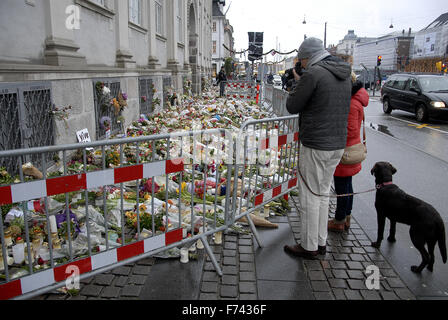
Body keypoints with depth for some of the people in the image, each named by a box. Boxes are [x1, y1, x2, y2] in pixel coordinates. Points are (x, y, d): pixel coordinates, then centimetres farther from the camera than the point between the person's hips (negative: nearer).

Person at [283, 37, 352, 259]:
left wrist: (298, 84, 7)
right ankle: (321, 242, 29)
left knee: (309, 196, 4)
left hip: (315, 147, -8)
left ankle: (309, 247, 16)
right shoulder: (345, 75, 11)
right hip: (337, 145, 8)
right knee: (322, 193, 18)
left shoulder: (313, 74, -14)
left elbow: (292, 107, -9)